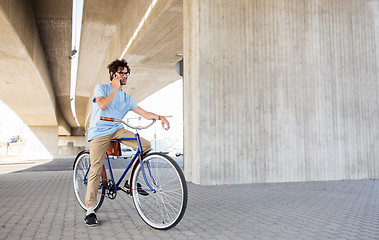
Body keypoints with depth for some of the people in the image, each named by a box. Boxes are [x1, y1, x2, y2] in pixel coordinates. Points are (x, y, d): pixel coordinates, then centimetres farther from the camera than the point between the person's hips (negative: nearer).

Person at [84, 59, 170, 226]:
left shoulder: (126, 97, 16)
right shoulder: (101, 88, 5)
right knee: (95, 170, -9)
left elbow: (143, 113, 8)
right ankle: (90, 210, 3)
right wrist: (116, 88, -10)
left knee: (146, 146, -15)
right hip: (99, 132, -4)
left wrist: (159, 117, -9)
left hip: (117, 130, 4)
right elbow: (103, 105, -15)